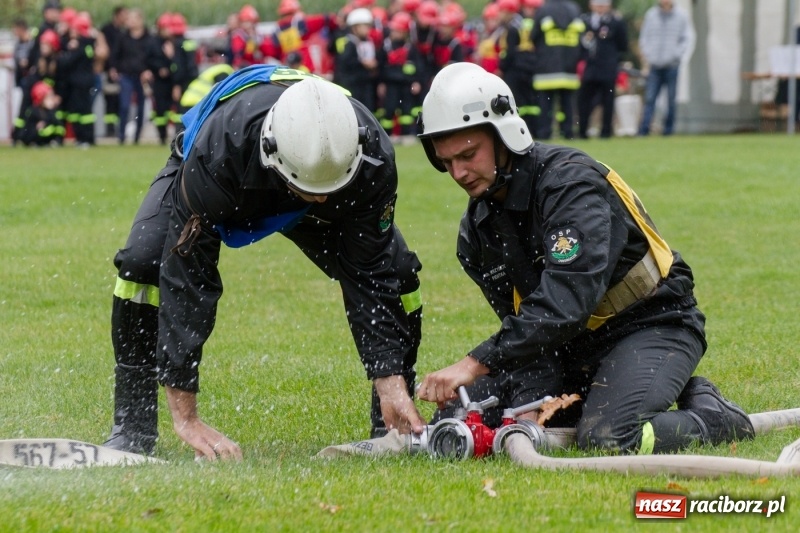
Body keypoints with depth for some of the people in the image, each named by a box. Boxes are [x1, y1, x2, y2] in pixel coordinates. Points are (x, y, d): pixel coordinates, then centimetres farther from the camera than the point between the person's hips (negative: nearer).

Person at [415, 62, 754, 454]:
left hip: (652, 324, -8)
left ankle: (711, 416, -3)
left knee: (606, 437, -32)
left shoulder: (571, 183, -24)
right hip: (574, 344, 8)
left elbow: (565, 306, -35)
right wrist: (532, 399, -20)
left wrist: (475, 364, -39)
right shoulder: (476, 230, 1)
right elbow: (520, 321, 0)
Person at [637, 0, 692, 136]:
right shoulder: (650, 14, 10)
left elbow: (687, 38, 3)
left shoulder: (681, 16, 3)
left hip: (672, 65, -1)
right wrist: (646, 57, 3)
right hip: (654, 64, 1)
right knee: (649, 98, -6)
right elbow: (644, 37, 14)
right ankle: (644, 129, -9)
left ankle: (669, 128, 9)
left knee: (671, 99, 1)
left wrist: (676, 56, -7)